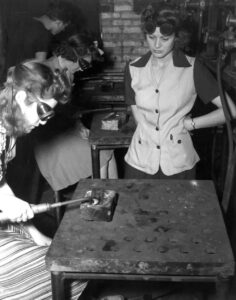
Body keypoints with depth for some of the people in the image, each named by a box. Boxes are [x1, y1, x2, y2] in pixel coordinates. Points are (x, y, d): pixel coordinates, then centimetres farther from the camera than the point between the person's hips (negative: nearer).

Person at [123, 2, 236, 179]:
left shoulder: (193, 69, -8)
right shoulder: (133, 69, 0)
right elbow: (139, 117, 2)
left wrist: (189, 124, -8)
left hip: (178, 164, -2)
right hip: (140, 161, 2)